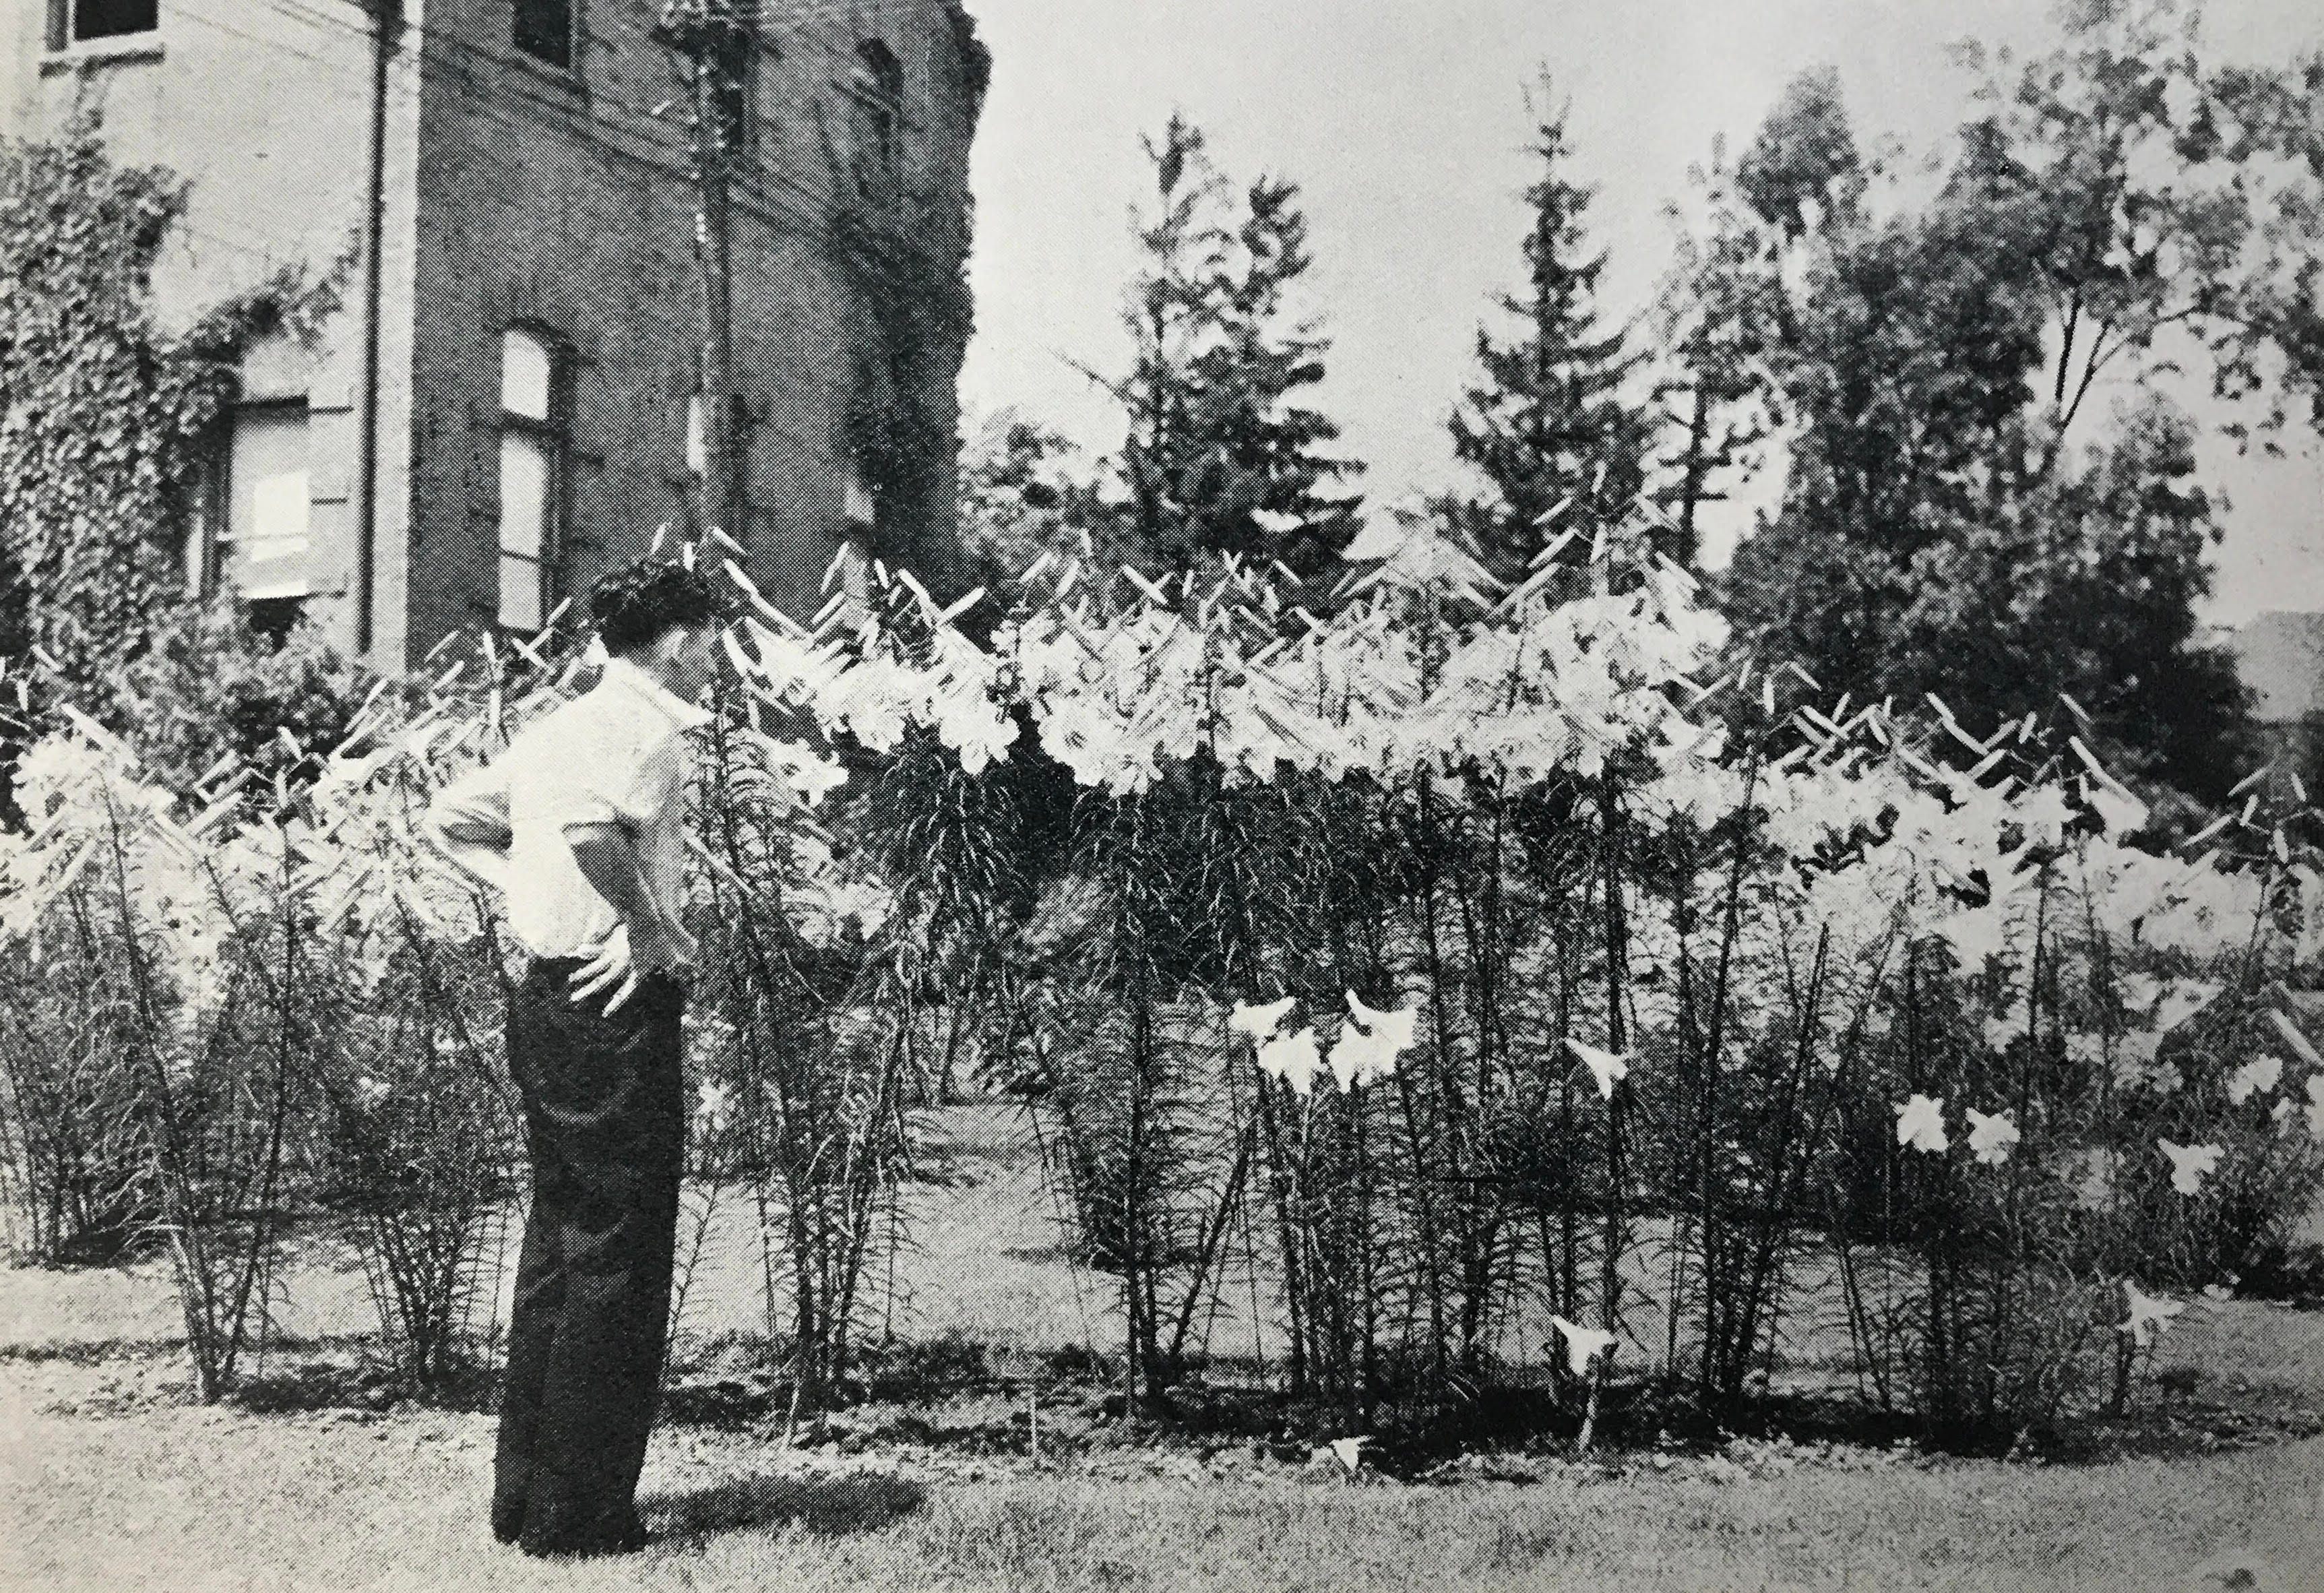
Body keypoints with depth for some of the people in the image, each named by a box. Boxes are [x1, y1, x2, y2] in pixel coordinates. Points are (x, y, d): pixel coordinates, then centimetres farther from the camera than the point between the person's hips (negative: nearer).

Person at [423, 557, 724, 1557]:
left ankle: (522, 1495, 24)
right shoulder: (648, 732, -12)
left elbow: (448, 822, 23)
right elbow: (590, 824, -33)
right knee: (616, 1264, -1)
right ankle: (578, 1515, 5)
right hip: (617, 1013, -9)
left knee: (557, 1251, 16)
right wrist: (652, 922, -21)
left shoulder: (558, 726, 15)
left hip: (545, 997, 9)